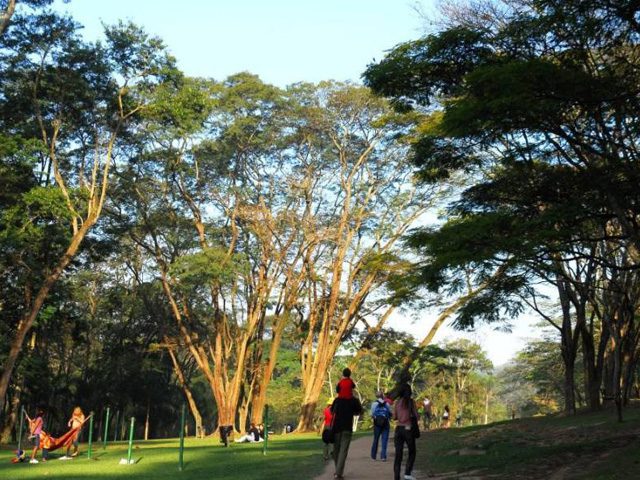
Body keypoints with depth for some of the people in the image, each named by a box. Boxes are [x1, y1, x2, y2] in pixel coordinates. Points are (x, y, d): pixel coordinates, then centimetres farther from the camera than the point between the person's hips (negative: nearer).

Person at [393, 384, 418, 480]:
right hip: (408, 429, -3)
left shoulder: (397, 402, 4)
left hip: (398, 428, 3)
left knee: (398, 454, 6)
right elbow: (416, 415, -4)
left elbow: (394, 417, 8)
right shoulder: (411, 401, -6)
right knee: (412, 452, 14)